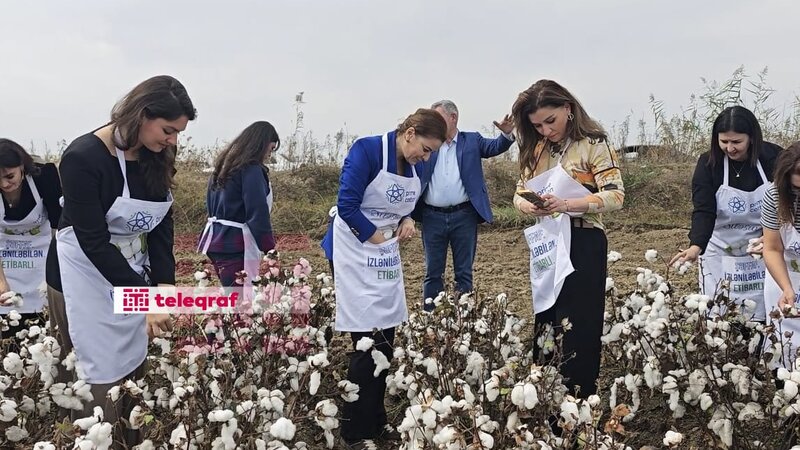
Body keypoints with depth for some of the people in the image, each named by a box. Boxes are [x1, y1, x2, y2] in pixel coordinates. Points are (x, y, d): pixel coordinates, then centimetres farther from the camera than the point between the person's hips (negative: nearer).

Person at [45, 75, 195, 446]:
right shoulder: (83, 157, -23)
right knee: (101, 380, 0)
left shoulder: (156, 157, -4)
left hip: (134, 272, 6)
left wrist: (165, 285, -11)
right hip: (87, 276, -6)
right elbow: (94, 241, -24)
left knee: (137, 370, 11)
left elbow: (162, 225, -1)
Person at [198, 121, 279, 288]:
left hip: (216, 241, 9)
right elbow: (258, 214, -18)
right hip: (236, 246, -9)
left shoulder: (225, 165, 16)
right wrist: (269, 249, -15)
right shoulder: (252, 169, -12)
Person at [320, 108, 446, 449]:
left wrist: (407, 221, -3)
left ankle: (376, 421, 24)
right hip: (355, 253, -7)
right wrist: (375, 237, -13)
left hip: (388, 256, 7)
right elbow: (347, 205, -19)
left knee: (386, 343, 10)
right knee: (368, 345, -8)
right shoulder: (366, 150, -17)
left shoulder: (417, 166, 4)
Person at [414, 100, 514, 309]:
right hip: (433, 217, 1)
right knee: (433, 273, 8)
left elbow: (494, 147, -6)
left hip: (464, 215, -1)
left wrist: (507, 133, -25)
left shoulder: (472, 140, 6)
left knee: (464, 272, 7)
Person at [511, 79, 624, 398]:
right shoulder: (536, 149, 10)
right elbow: (520, 191, 11)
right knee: (544, 325, 12)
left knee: (577, 330, -3)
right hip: (545, 244, 7)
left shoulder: (593, 143, -9)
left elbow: (615, 196, -17)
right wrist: (526, 205, -14)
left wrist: (565, 204, -30)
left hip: (582, 243, -6)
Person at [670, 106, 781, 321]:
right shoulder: (708, 164, -11)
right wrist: (696, 246, -36)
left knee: (762, 316, 2)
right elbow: (703, 210, -19)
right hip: (721, 254, -1)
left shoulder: (773, 158, -9)